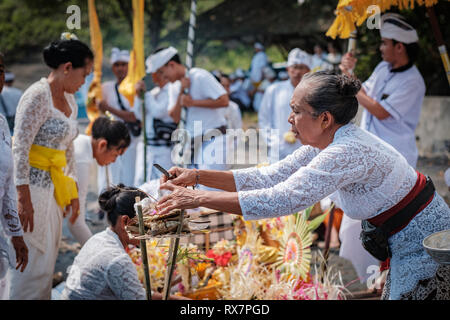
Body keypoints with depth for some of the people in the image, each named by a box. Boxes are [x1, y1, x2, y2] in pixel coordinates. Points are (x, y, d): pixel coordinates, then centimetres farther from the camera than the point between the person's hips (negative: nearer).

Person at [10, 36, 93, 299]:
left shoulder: (70, 101, 14)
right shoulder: (38, 96, -14)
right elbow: (20, 148, -18)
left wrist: (73, 193, 18)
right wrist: (24, 198, -21)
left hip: (53, 188, 9)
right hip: (31, 186, -9)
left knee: (48, 263, 11)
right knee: (33, 265, -7)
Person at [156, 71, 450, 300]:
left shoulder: (348, 152, -32)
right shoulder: (324, 144, -2)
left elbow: (282, 200, -37)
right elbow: (270, 177, -2)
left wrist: (197, 199, -34)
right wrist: (198, 176, -9)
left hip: (424, 243, -9)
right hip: (406, 242, 9)